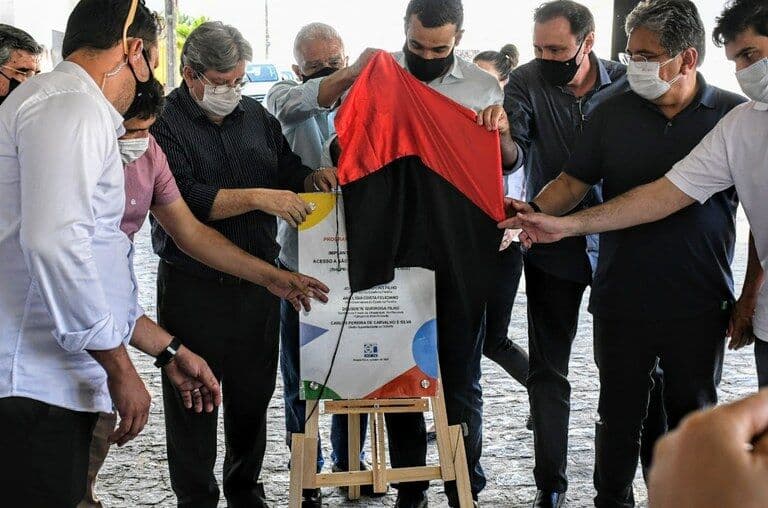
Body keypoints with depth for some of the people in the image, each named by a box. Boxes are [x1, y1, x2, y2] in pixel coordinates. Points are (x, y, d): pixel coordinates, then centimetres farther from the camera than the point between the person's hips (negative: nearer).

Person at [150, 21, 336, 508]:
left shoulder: (256, 115, 10)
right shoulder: (163, 123, -9)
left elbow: (287, 169, 21)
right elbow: (182, 199, -21)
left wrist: (313, 178, -1)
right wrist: (256, 198, -25)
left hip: (258, 280, 5)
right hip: (193, 285, -5)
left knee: (254, 392, 14)